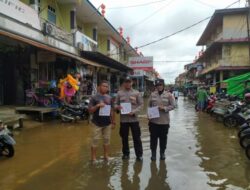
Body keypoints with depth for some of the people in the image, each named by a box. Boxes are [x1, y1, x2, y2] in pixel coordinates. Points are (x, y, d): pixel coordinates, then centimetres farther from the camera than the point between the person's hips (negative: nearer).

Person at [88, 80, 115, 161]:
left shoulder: (109, 98, 8)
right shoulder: (94, 97, -6)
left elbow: (111, 111, 12)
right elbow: (90, 110, -9)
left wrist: (113, 122, 10)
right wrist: (97, 105, -24)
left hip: (107, 123, 4)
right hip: (97, 123, -4)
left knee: (107, 140, 13)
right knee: (95, 141, 4)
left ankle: (106, 156, 27)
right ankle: (93, 158, 16)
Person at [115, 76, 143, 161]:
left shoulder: (136, 93, 1)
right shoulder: (119, 93, 5)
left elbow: (141, 104, -1)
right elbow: (115, 103, 8)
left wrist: (134, 112, -16)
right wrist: (117, 107, -16)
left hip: (134, 118, -1)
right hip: (123, 119, 2)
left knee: (137, 138, 4)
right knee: (124, 138, 13)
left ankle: (139, 154, 16)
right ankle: (126, 153, 29)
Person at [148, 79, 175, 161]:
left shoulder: (168, 95, -4)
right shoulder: (152, 94, 2)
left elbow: (172, 106, -3)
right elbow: (149, 106, 9)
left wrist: (164, 108, -18)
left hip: (164, 121, -1)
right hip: (153, 120, 1)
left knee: (163, 138, 11)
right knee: (153, 137, 8)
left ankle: (162, 153, 29)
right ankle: (153, 153, 23)